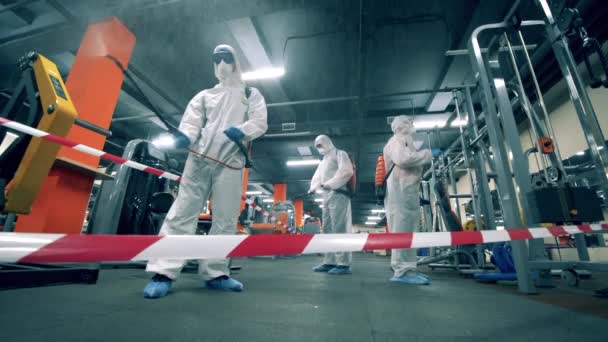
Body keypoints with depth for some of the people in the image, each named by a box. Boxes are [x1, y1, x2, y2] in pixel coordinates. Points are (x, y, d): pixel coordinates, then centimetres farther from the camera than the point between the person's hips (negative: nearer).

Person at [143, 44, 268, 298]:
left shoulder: (251, 94, 17)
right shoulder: (204, 95, 21)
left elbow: (260, 122, 2)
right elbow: (192, 122, 8)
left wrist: (241, 130, -19)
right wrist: (184, 136, -14)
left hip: (230, 163, -1)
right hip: (199, 160, 2)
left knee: (226, 220, 0)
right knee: (182, 213, -5)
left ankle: (215, 273, 10)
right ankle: (164, 272, -1)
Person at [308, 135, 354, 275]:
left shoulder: (339, 154, 5)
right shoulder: (323, 162, 29)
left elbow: (347, 171, -12)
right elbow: (317, 177, 22)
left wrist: (331, 183, -18)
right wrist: (313, 187, 0)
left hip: (338, 194, -8)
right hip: (327, 196, 8)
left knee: (339, 229, -13)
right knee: (327, 230, 5)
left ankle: (343, 264, -11)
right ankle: (330, 262, 10)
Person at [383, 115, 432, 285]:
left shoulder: (406, 141, 32)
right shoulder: (397, 140, 0)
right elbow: (402, 159, -20)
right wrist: (428, 154, -8)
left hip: (407, 190, 10)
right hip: (401, 189, -10)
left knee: (407, 231, 7)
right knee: (402, 230, -13)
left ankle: (408, 269, 11)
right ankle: (402, 271, -11)